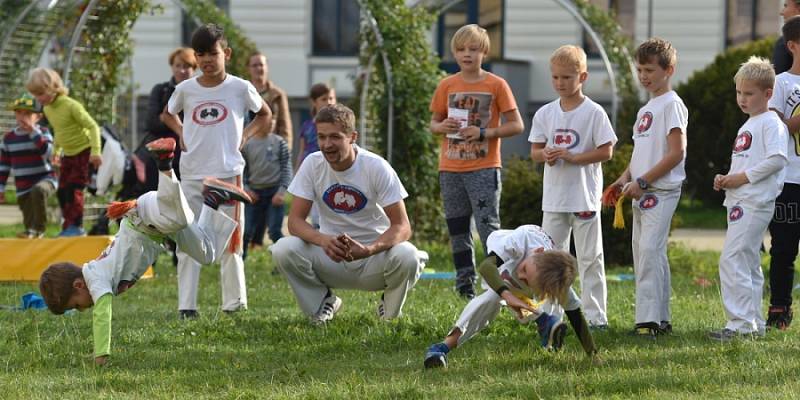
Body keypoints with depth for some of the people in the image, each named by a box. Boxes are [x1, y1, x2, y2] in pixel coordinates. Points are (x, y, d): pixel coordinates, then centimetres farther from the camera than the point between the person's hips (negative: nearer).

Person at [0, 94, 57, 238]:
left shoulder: (43, 133, -3)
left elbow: (47, 153, -22)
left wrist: (33, 132, -23)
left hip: (45, 179, -4)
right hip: (23, 188, 4)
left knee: (38, 190, -38)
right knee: (29, 221, 4)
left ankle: (38, 228, -25)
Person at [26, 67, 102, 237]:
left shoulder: (71, 106, -21)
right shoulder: (47, 109, 4)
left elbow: (93, 126, -20)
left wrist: (95, 151, -27)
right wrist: (56, 151, 20)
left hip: (84, 152, -8)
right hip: (68, 154, 8)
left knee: (74, 189, -13)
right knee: (62, 191, 4)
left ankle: (76, 226, -8)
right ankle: (68, 226, 12)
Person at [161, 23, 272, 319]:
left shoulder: (240, 88, -2)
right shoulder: (185, 90, 4)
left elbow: (265, 115, 14)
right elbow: (167, 115, 24)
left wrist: (243, 136, 1)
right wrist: (182, 134, 6)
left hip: (228, 173, -2)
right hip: (192, 174, 2)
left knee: (230, 241, 2)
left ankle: (234, 302, 10)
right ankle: (186, 305, -1)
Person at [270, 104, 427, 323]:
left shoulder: (376, 167, -14)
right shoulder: (313, 165, -8)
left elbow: (402, 226, -17)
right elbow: (295, 220, -10)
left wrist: (368, 249, -37)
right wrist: (323, 240, -33)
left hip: (373, 254, -1)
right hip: (330, 256, 1)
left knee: (407, 257, -34)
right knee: (283, 250, -26)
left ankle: (390, 309, 2)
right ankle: (323, 301, 3)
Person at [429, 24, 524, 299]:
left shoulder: (496, 85, -3)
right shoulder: (447, 86, 8)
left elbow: (516, 125, -3)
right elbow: (433, 123, 16)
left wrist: (484, 133, -16)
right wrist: (442, 127, -8)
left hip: (484, 168, -4)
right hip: (450, 169, 4)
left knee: (488, 227, -11)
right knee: (457, 231, 8)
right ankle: (465, 285, 16)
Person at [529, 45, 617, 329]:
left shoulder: (593, 112, -7)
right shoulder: (545, 114, 6)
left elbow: (606, 151, -9)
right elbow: (534, 151, 10)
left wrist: (572, 157, -18)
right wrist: (545, 155, -13)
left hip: (585, 196, -4)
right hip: (554, 197, 4)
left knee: (589, 258, 1)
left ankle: (595, 314, 5)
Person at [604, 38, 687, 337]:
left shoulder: (671, 104, -9)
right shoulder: (646, 108, 19)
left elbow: (677, 153, -16)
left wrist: (642, 182, -16)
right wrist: (625, 179, 8)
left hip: (661, 190, -10)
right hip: (642, 192, 10)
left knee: (650, 250, -16)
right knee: (643, 253, 10)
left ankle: (648, 320, -19)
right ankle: (660, 318, 15)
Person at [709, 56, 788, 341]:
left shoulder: (771, 123, -9)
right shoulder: (747, 125, 21)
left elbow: (777, 159, -22)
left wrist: (742, 177, -19)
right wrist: (726, 179, 9)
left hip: (755, 202, -11)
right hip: (739, 201, 11)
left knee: (732, 260, -16)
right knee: (747, 263, 13)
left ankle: (740, 323, -17)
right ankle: (754, 324, 18)